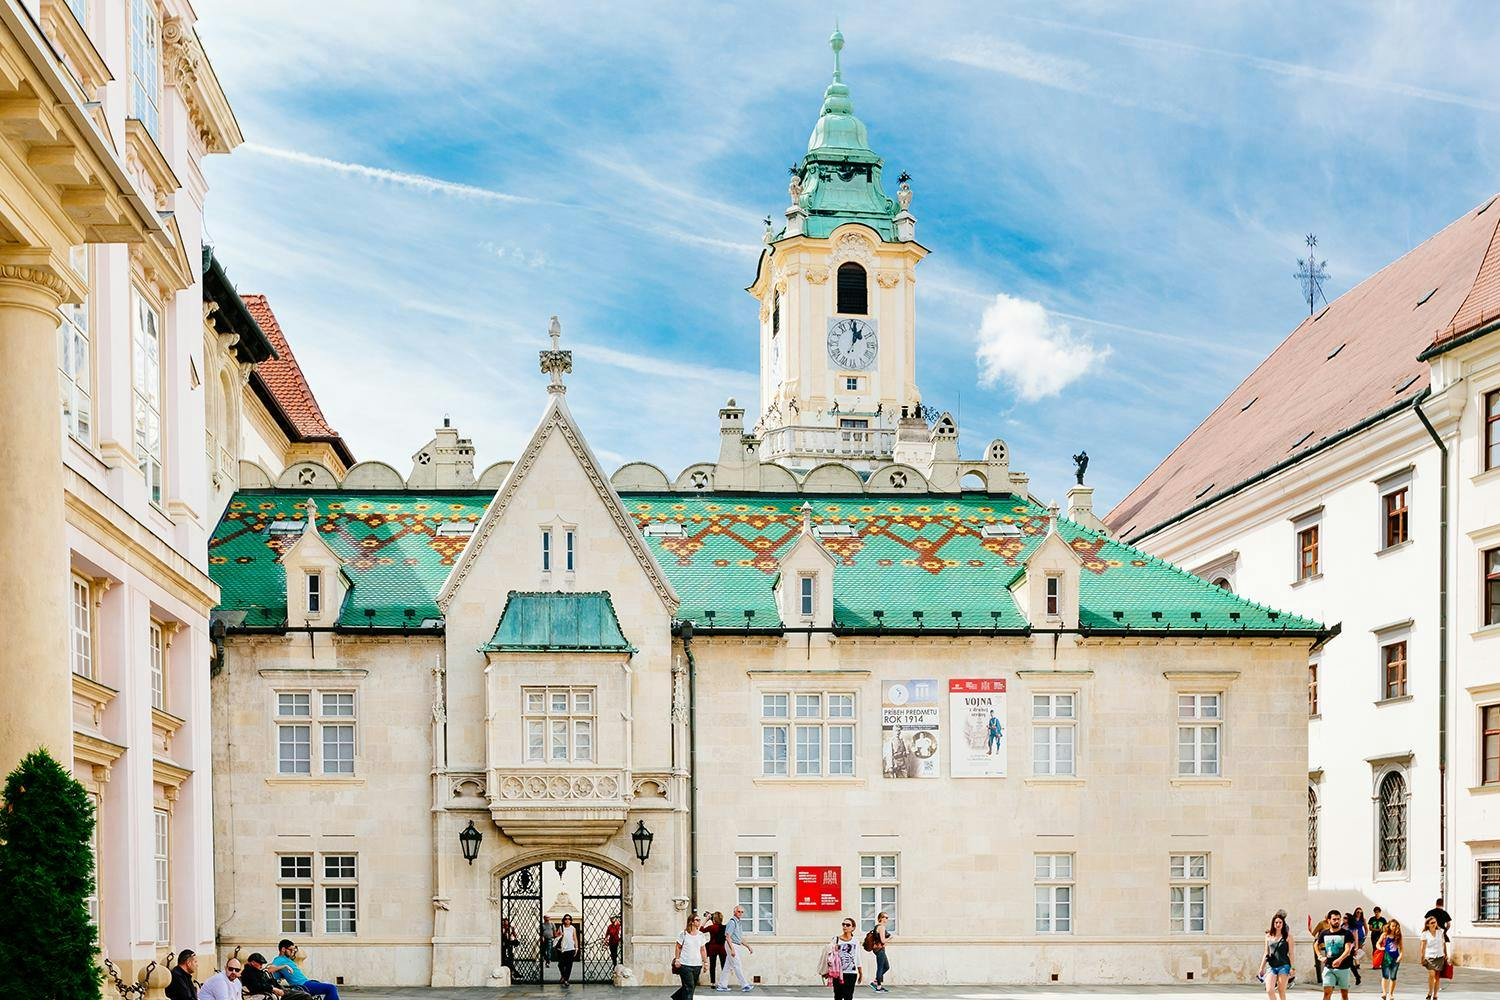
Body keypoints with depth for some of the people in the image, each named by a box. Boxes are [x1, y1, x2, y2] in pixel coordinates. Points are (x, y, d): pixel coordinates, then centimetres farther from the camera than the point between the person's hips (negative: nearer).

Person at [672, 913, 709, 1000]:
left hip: (697, 965, 5)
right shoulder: (684, 934, -3)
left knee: (692, 986, 12)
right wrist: (677, 959, -5)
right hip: (685, 965, -5)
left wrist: (705, 962, 9)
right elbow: (678, 948, 2)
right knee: (689, 987, -11)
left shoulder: (701, 935, 9)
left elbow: (703, 949, 13)